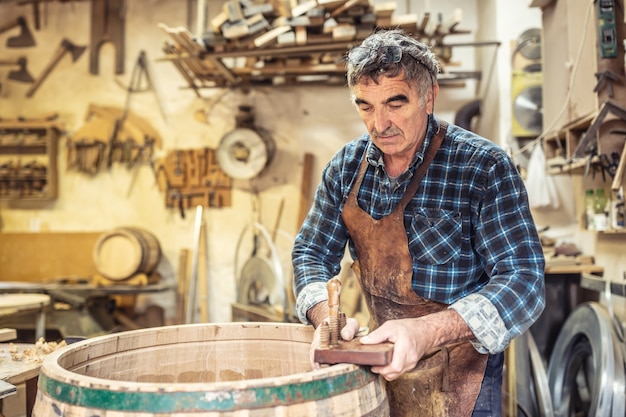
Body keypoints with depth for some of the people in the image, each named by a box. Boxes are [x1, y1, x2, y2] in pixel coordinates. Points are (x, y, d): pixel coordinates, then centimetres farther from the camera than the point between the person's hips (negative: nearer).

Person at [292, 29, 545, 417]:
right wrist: (326, 317, -19)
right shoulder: (347, 165, -3)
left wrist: (428, 331, -36)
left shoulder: (484, 167, -18)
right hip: (377, 363, 4)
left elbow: (523, 282, -22)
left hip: (455, 377, -4)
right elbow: (312, 252, 2)